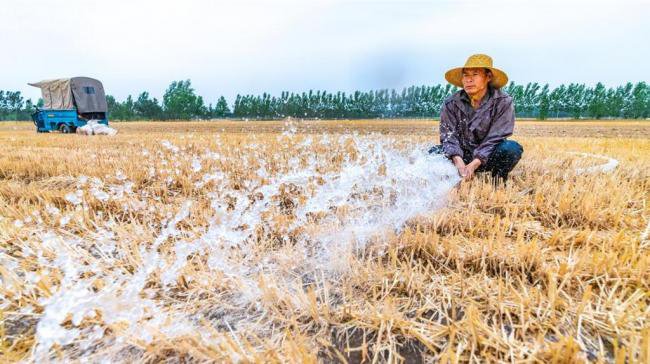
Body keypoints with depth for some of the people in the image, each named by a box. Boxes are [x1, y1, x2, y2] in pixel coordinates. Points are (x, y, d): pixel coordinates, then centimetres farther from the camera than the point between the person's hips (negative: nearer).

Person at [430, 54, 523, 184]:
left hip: (488, 157, -1)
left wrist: (474, 164, -30)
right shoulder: (451, 104, -6)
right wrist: (458, 162, -32)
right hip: (461, 155, 1)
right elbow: (448, 136, -12)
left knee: (512, 148, -31)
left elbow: (494, 138, -17)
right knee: (434, 152, -24)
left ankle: (499, 181, -7)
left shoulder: (503, 102, -10)